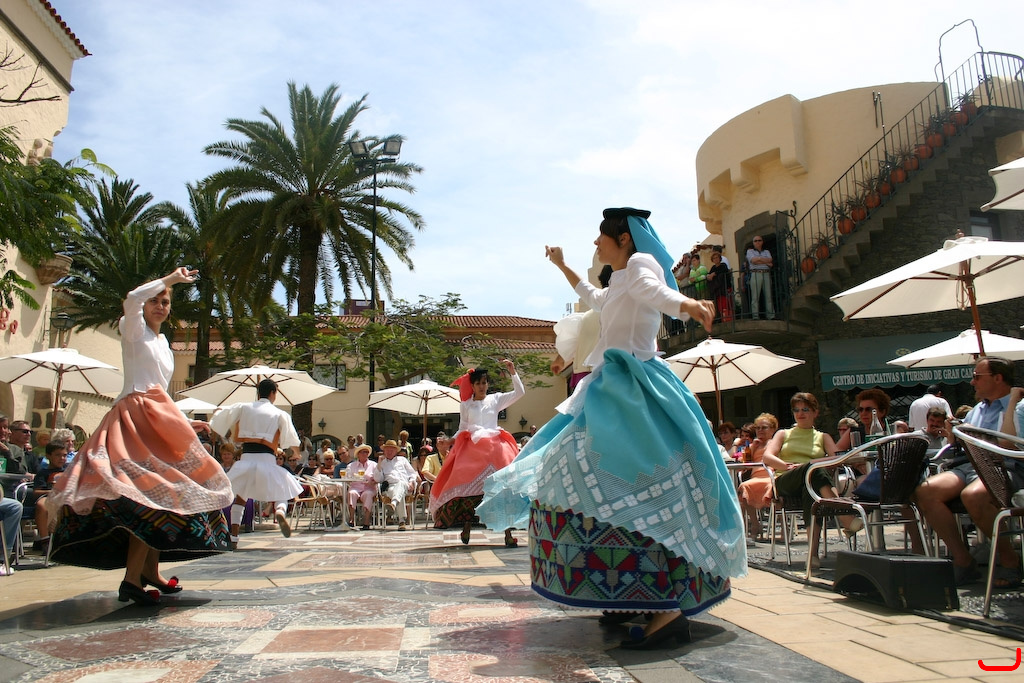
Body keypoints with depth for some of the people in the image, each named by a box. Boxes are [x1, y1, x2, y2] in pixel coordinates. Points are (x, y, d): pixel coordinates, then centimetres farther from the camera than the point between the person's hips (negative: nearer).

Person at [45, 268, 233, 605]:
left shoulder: (163, 342, 25)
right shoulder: (134, 330, 5)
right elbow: (133, 298, -20)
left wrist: (187, 423, 23)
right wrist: (171, 278, -13)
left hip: (159, 419, 8)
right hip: (136, 415, -8)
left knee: (159, 494, 5)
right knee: (149, 494, -19)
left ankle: (150, 572, 13)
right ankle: (132, 579, -20)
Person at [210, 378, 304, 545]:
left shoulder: (243, 408, 10)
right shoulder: (280, 414, 6)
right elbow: (292, 441, 7)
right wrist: (297, 454, 27)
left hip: (246, 459, 2)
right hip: (267, 460, -2)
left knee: (240, 497, 20)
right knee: (280, 497, 10)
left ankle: (233, 536, 10)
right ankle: (280, 512, -25)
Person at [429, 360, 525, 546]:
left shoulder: (496, 399, 12)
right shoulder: (465, 405, 17)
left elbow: (520, 392, 5)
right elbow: (462, 428, 18)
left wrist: (513, 372, -3)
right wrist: (451, 442, 5)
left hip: (495, 447, -1)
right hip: (472, 448, 1)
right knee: (469, 486, -7)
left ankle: (508, 531, -13)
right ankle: (467, 527, 4)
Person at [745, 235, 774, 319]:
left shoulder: (766, 251, 21)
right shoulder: (750, 251, 12)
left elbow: (770, 260, 2)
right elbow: (753, 260, -7)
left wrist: (758, 258, -3)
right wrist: (766, 261, -2)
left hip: (766, 274, 3)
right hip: (755, 274, -3)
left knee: (769, 296, -1)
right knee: (755, 297, -8)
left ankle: (771, 316, 0)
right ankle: (755, 316, -8)